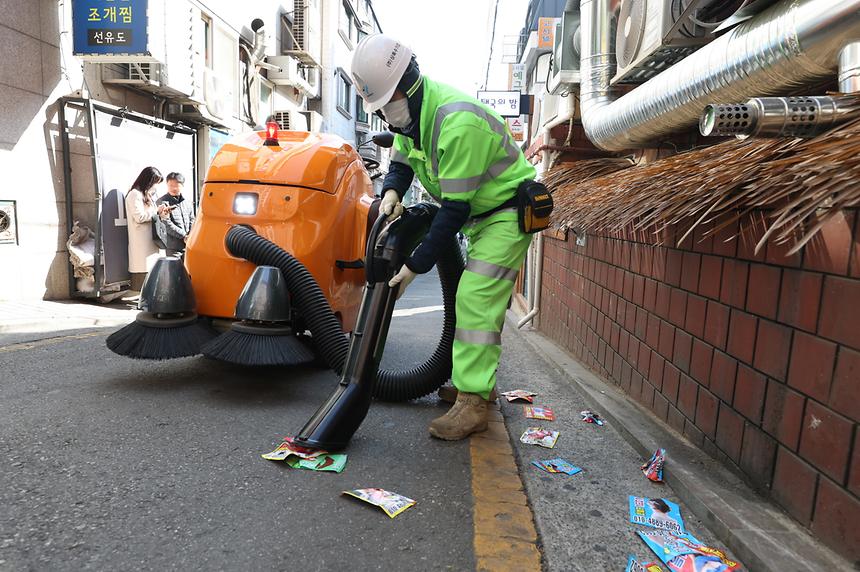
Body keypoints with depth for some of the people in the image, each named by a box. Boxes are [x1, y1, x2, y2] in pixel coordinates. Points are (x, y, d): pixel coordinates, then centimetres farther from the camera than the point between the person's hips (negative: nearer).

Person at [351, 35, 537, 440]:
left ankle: (472, 404, -12)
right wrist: (391, 191, -11)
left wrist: (416, 265, -25)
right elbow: (400, 162, 12)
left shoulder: (457, 122, -32)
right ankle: (478, 380, 25)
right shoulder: (408, 109, -2)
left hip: (508, 212, -9)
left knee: (475, 299, -17)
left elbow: (455, 208, -30)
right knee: (479, 300, 13)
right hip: (478, 213, 9)